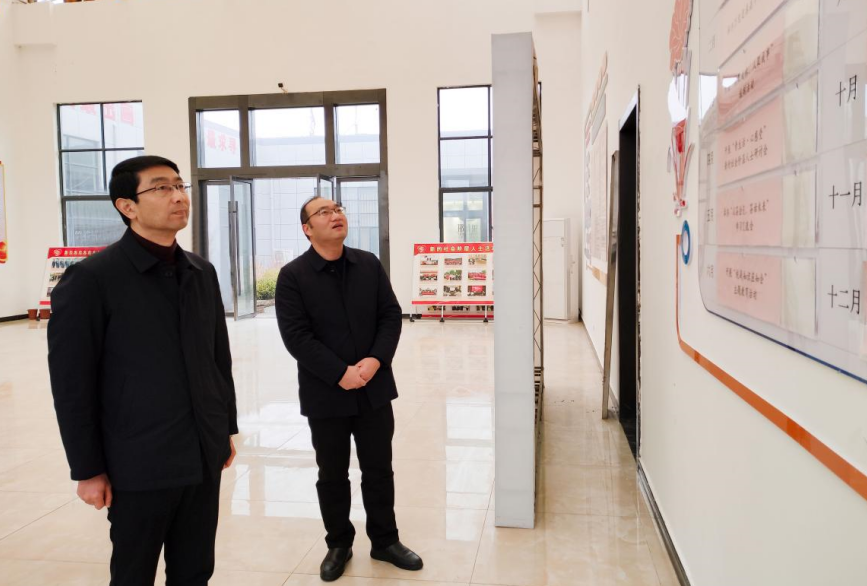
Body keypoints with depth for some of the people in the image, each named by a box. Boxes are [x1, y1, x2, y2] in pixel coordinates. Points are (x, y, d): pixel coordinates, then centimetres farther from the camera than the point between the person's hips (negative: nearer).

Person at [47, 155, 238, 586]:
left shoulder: (202, 273, 8)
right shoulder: (92, 278, -10)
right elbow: (71, 383, -9)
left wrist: (227, 427, 14)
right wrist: (87, 469, -8)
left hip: (204, 454, 5)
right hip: (140, 462, -5)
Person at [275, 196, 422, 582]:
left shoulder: (369, 265, 4)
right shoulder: (293, 276, -7)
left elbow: (391, 315, 2)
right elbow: (296, 336, -14)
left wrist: (376, 360, -14)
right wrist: (340, 374, -19)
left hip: (375, 388, 3)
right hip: (326, 394, -2)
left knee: (379, 470, 13)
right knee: (332, 476, 13)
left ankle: (385, 541, 30)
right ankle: (338, 545, 32)